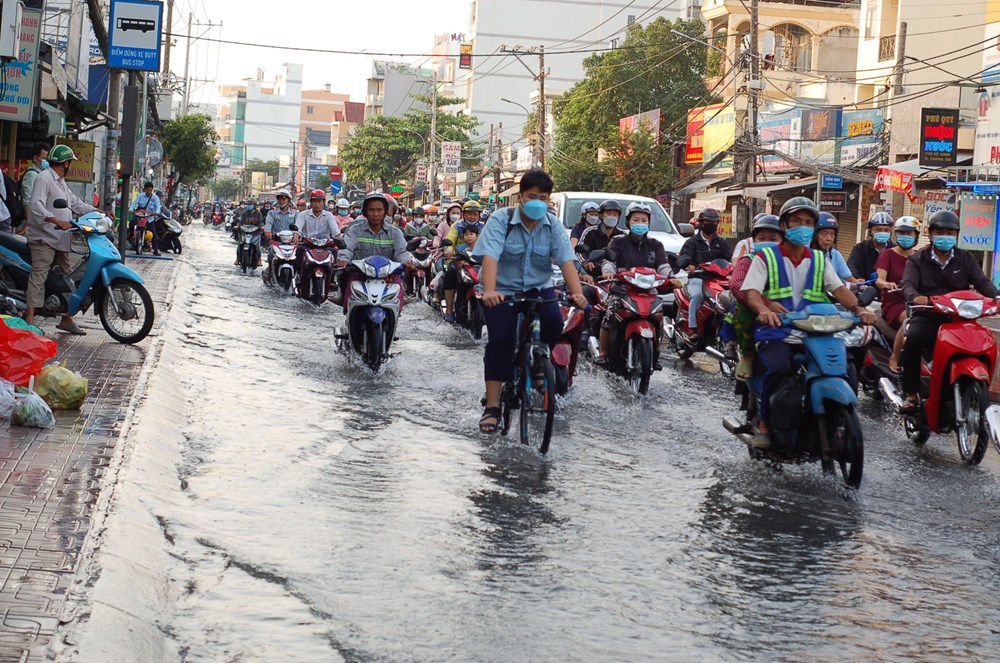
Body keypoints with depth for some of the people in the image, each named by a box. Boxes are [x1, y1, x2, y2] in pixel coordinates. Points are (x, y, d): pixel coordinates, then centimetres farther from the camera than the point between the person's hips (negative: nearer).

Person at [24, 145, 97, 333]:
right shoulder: (44, 178, -11)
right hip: (43, 238, -10)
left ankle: (67, 319, 18)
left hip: (60, 239, 10)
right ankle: (29, 320, -16)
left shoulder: (61, 182, 21)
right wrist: (58, 221, -35)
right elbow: (37, 207, -24)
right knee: (39, 276, -13)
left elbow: (75, 203, 26)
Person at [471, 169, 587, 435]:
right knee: (500, 339, -19)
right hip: (503, 291, -2)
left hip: (539, 289, 3)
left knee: (554, 322, -24)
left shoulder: (552, 225, -3)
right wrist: (489, 291, -43)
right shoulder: (501, 219, -13)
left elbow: (566, 260, -14)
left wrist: (577, 293, -32)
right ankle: (492, 407, -15)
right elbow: (490, 256, -26)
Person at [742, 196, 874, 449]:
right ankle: (765, 424, -13)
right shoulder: (765, 257, 10)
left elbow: (839, 288, 7)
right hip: (777, 333, -3)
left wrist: (858, 309, -15)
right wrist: (764, 309, -29)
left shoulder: (820, 260, 21)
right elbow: (751, 291, -5)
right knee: (779, 369, -34)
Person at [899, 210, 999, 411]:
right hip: (927, 316, -2)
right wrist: (915, 297, -31)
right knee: (913, 339, -34)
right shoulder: (917, 260, 12)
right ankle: (911, 393, -23)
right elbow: (908, 285, -5)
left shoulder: (966, 259, 17)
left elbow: (982, 282, 4)